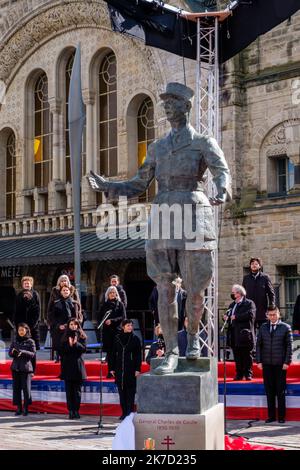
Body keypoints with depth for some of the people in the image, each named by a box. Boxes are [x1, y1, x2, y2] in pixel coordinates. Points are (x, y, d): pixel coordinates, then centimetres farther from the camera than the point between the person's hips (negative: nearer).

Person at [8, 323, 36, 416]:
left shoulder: (30, 341, 1)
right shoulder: (15, 341, 12)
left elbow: (33, 354, -8)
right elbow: (9, 353, 9)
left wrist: (22, 352, -22)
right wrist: (13, 352, -14)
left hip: (26, 367, -4)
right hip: (16, 367, 4)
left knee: (26, 387, -6)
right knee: (16, 387, 2)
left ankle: (26, 407, 2)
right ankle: (18, 407, 8)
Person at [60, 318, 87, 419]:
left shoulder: (82, 336, 7)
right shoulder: (65, 337, 10)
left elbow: (84, 348, -5)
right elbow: (62, 350, 2)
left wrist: (76, 343, -20)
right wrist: (69, 345, -14)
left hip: (78, 366, -1)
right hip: (68, 366, 1)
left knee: (77, 390, 0)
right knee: (69, 390, 0)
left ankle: (76, 410, 5)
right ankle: (71, 411, 2)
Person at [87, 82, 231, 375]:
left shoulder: (204, 142, 4)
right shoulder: (157, 147, 18)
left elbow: (222, 173, -14)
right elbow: (137, 186, 17)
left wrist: (221, 193, -39)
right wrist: (105, 187, 0)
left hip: (192, 218, -4)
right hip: (162, 220, 4)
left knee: (194, 290, 2)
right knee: (165, 290, -1)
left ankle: (193, 334, 30)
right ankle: (171, 354, 3)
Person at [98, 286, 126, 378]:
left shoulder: (120, 304, 5)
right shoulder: (104, 305, 13)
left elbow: (123, 317, -4)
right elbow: (99, 317, 12)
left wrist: (112, 321, -14)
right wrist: (104, 322, -8)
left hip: (117, 330, -2)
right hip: (107, 331, 2)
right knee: (109, 352, 2)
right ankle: (110, 372, 5)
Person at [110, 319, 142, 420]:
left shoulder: (135, 339, 0)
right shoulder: (117, 338, 6)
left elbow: (138, 355, -1)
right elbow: (113, 354, 9)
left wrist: (138, 369, -8)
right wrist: (112, 368, 6)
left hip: (131, 369, -3)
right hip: (119, 369, 3)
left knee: (130, 391, -2)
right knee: (121, 391, 5)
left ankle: (130, 412, 2)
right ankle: (124, 412, 11)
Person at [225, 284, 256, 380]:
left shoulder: (249, 303, -3)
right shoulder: (232, 305, 21)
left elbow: (250, 314, -18)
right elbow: (229, 315, 29)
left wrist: (236, 317, -18)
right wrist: (226, 317, 4)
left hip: (245, 334, -6)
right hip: (234, 335, 6)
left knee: (247, 355, 1)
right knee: (237, 356, 7)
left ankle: (248, 374, 7)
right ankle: (239, 374, 12)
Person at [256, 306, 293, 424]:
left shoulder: (286, 327, 2)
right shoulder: (263, 328, 11)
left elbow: (289, 346, -1)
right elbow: (258, 345, 10)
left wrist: (287, 362, -7)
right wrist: (259, 361, 2)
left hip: (280, 364, -3)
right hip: (267, 364, 3)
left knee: (280, 391, 1)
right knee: (269, 391, 5)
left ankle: (281, 416, 8)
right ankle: (271, 415, 11)